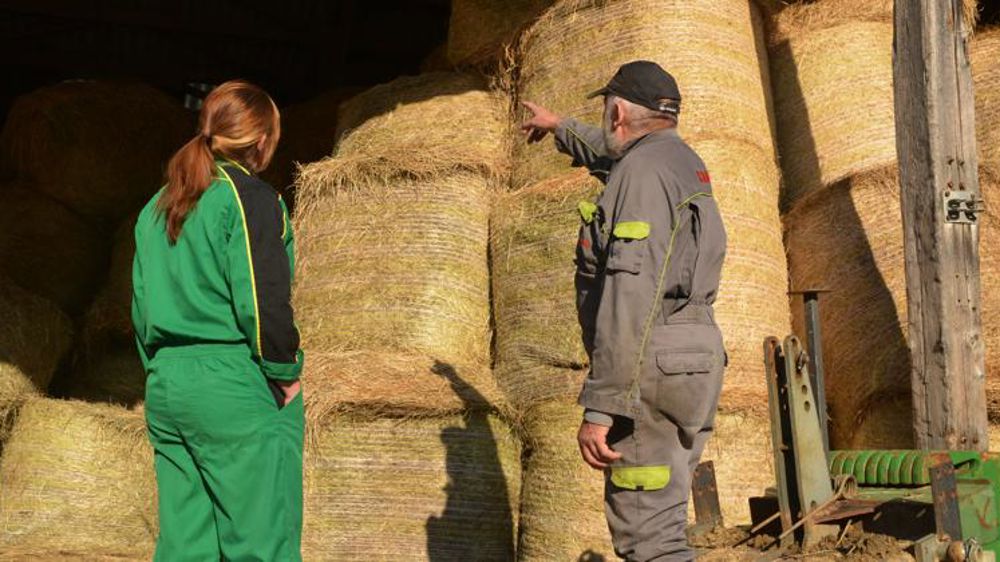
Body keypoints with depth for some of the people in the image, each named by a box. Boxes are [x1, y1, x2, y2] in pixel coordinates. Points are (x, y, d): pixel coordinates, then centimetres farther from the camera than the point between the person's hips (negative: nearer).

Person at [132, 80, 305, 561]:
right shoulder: (248, 196, -8)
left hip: (165, 388, 8)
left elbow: (141, 309, 16)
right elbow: (261, 300, -15)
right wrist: (285, 374, -5)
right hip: (236, 388, -7)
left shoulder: (156, 209, 15)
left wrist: (163, 373, 19)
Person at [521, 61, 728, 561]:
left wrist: (600, 408, -24)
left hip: (651, 373, -10)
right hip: (689, 369, 10)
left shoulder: (645, 168, -12)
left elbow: (632, 294, -22)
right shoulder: (680, 162, 17)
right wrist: (560, 128, 60)